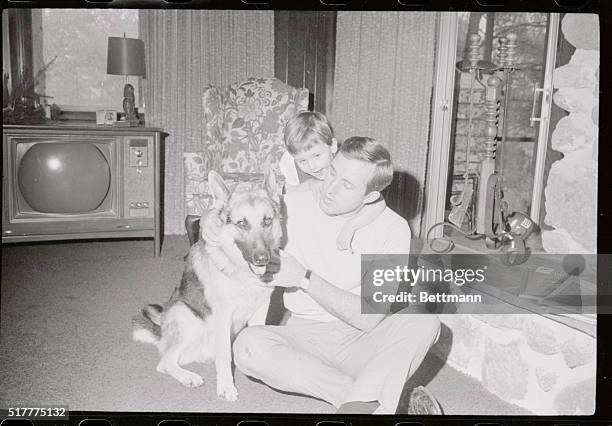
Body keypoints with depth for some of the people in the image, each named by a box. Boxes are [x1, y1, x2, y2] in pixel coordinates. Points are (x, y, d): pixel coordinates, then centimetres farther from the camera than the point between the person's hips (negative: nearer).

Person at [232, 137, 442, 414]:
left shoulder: (392, 229, -8)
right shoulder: (292, 205, -5)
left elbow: (369, 318, -15)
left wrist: (305, 278, -22)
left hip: (360, 341, -1)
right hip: (303, 335, 1)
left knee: (424, 322, -27)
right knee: (247, 345, -30)